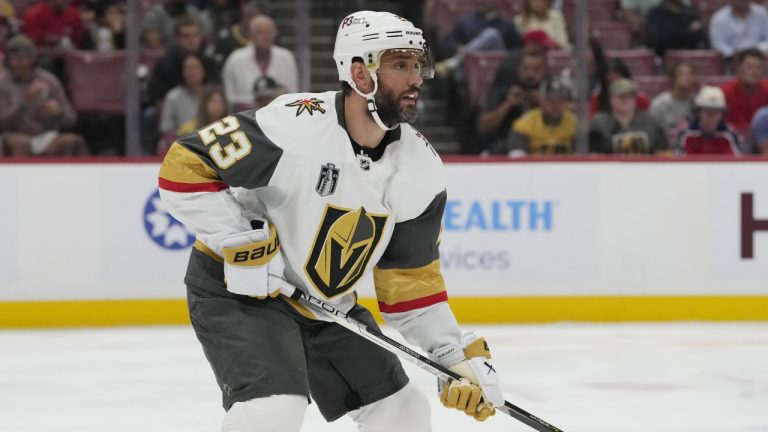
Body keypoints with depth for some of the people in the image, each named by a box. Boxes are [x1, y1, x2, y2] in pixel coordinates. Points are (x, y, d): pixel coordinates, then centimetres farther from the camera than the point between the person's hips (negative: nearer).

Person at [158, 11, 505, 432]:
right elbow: (182, 170, -23)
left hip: (327, 304, 7)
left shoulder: (421, 169, -7)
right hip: (236, 288, -7)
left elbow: (410, 281, 0)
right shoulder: (294, 125, -28)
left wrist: (464, 357, -9)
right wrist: (242, 242, -27)